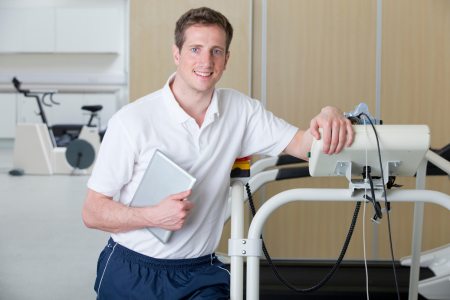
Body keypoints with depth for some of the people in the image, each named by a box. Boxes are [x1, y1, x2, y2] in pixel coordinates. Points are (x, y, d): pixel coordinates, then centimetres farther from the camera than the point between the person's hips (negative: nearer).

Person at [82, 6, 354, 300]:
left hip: (200, 275, 2)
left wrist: (329, 115, -26)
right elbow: (92, 212, -8)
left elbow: (302, 144, -5)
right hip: (132, 273, -1)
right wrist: (154, 216, -24)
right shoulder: (131, 121, -12)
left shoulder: (240, 110, 1)